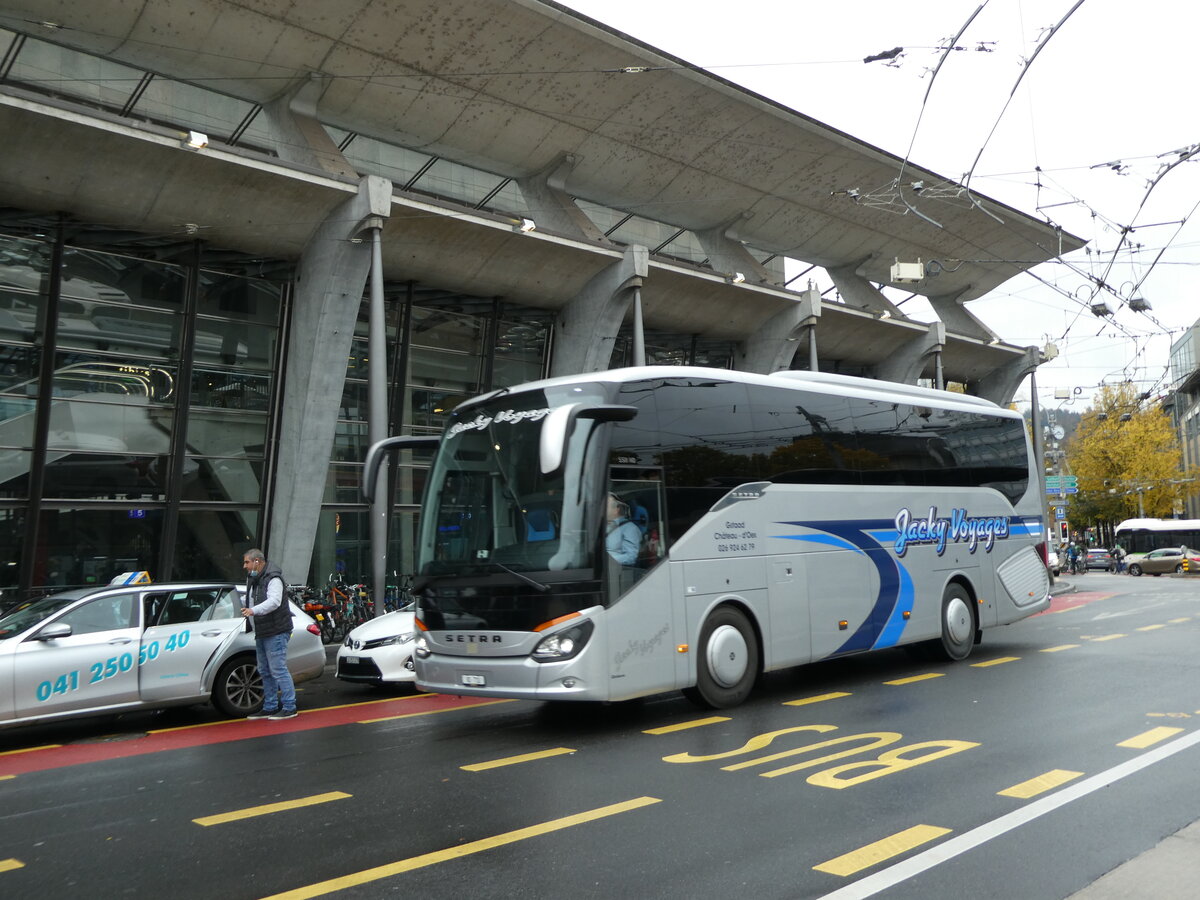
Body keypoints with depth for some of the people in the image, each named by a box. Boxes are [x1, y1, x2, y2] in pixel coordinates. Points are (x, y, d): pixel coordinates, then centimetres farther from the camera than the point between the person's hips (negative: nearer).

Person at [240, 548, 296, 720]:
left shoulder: (273, 579, -16)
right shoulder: (253, 579, 15)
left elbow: (274, 601, -31)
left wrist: (253, 610, -42)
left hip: (276, 633, -10)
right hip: (261, 633, 10)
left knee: (278, 670, -10)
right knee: (265, 672, 15)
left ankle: (289, 708, -6)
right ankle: (270, 707, 24)